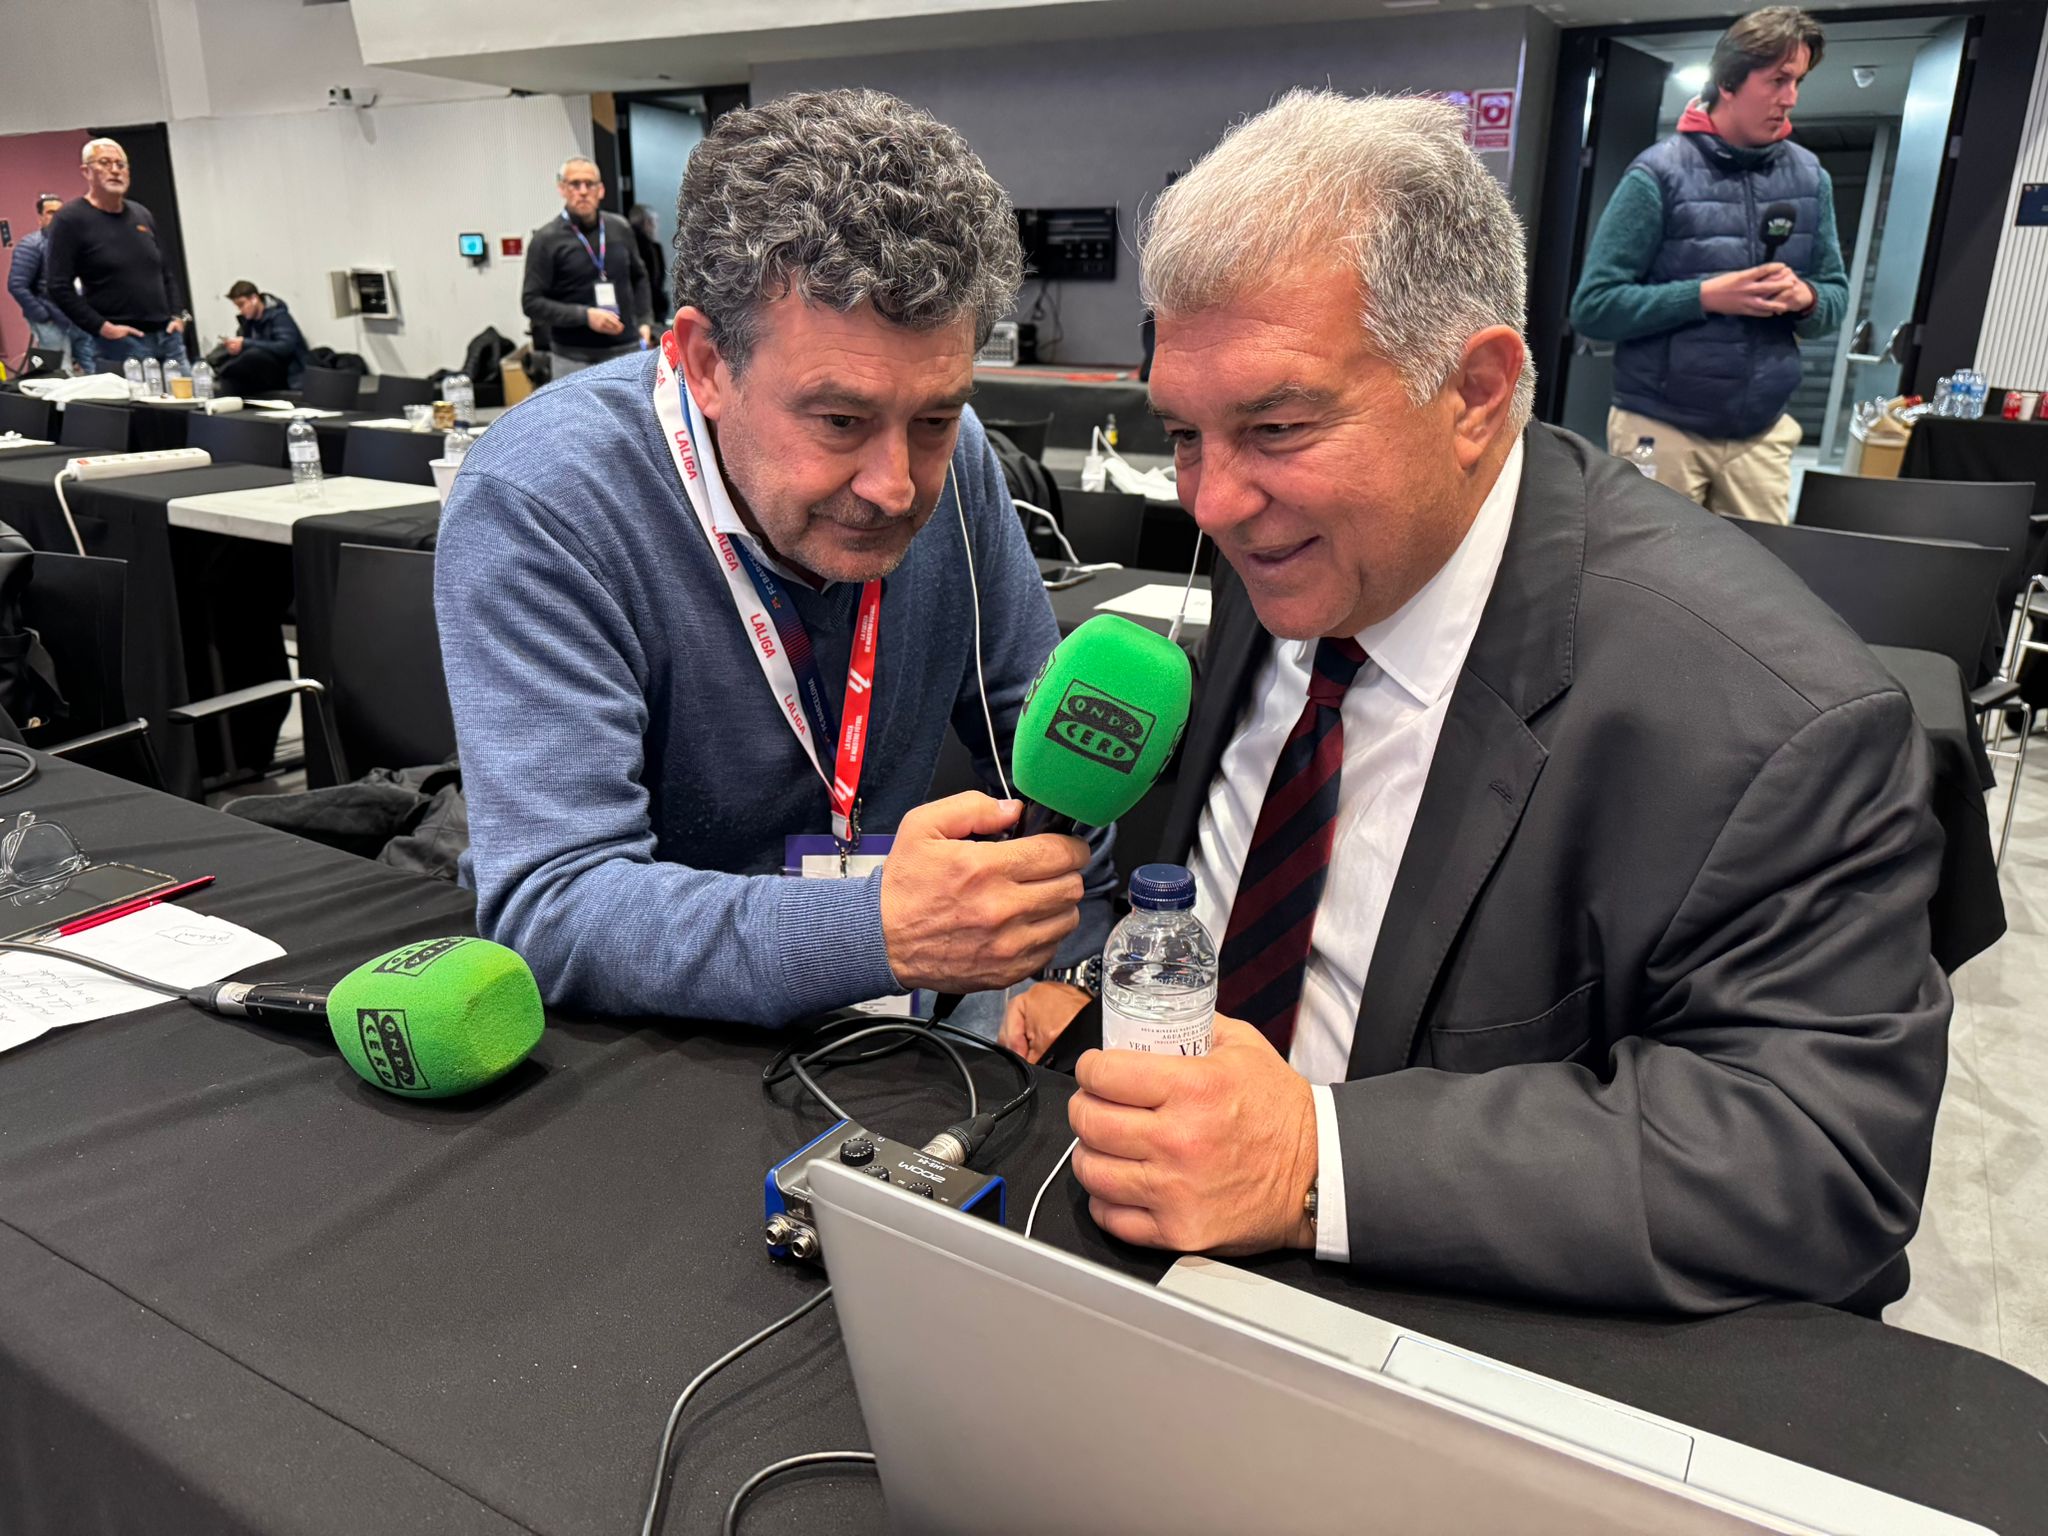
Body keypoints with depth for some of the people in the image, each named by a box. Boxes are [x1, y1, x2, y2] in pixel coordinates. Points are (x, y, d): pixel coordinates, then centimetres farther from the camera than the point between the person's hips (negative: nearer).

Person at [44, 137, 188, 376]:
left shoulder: (142, 214, 16)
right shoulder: (70, 219, -3)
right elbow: (58, 286, -9)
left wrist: (177, 316, 9)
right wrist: (103, 328, -14)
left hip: (168, 336, 6)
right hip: (119, 343, -6)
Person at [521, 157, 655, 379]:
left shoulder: (620, 229, 8)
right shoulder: (546, 239, -4)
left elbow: (639, 278, 21)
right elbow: (532, 302, -6)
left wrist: (645, 321, 7)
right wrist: (585, 316, -17)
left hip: (627, 350, 4)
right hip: (574, 357, -3)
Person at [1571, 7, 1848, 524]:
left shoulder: (1809, 176, 7)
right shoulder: (1660, 172, -8)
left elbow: (1837, 297, 13)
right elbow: (1593, 307, -12)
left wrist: (1806, 298, -10)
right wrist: (1705, 296, -20)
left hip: (1763, 433, 5)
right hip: (1660, 428, -4)